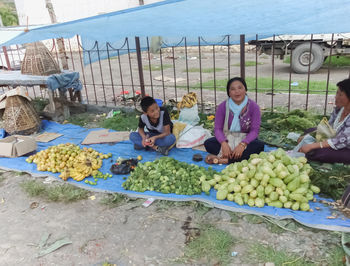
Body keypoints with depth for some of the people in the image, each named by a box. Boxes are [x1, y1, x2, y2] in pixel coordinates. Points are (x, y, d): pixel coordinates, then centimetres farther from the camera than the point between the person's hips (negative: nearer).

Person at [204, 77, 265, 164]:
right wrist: (224, 143, -29)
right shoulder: (223, 106, -5)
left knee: (259, 145, -32)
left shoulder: (253, 106, -9)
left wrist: (242, 144, -31)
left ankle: (224, 160, -33)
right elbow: (217, 128, -9)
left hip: (245, 140, -1)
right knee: (208, 143, -24)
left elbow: (255, 130, -14)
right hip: (227, 139, 1)